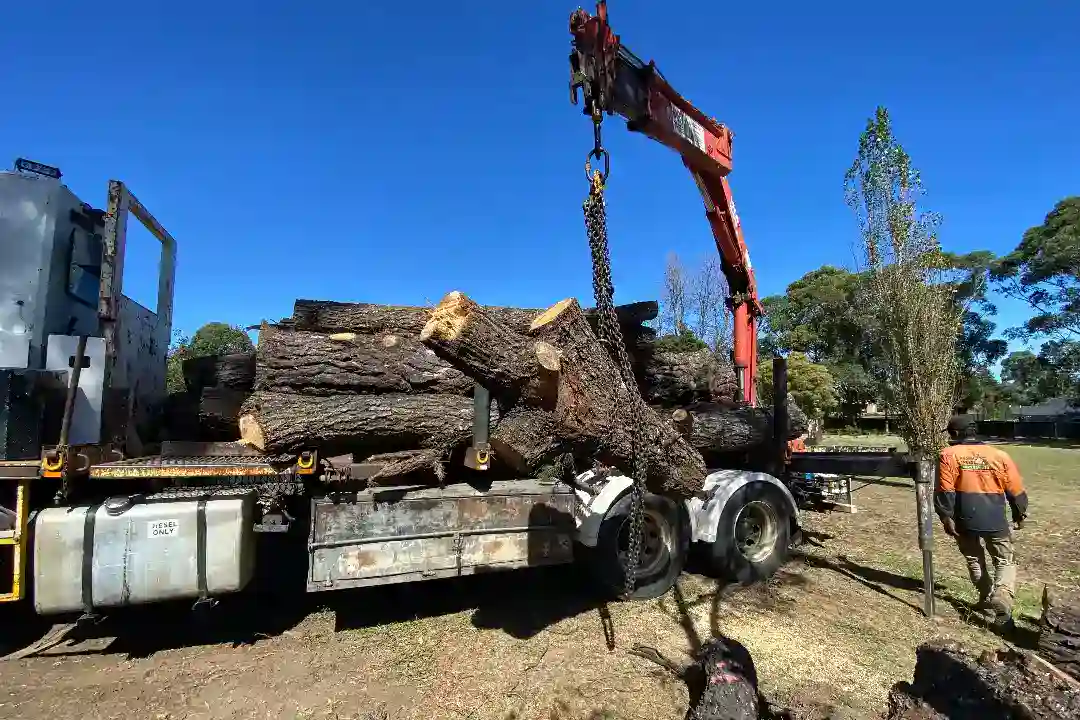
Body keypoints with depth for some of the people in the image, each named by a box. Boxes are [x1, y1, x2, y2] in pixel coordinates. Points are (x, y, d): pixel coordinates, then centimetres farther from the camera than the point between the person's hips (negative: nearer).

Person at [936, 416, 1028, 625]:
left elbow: (944, 491, -10)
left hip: (965, 520, -1)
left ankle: (987, 597, 24)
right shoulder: (999, 455, 0)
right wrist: (1020, 515, 22)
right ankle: (1002, 594, -10)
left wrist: (946, 517, -4)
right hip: (995, 521, 1)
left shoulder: (948, 455, -6)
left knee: (974, 560, 19)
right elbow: (1016, 491, 7)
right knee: (1005, 561, 13)